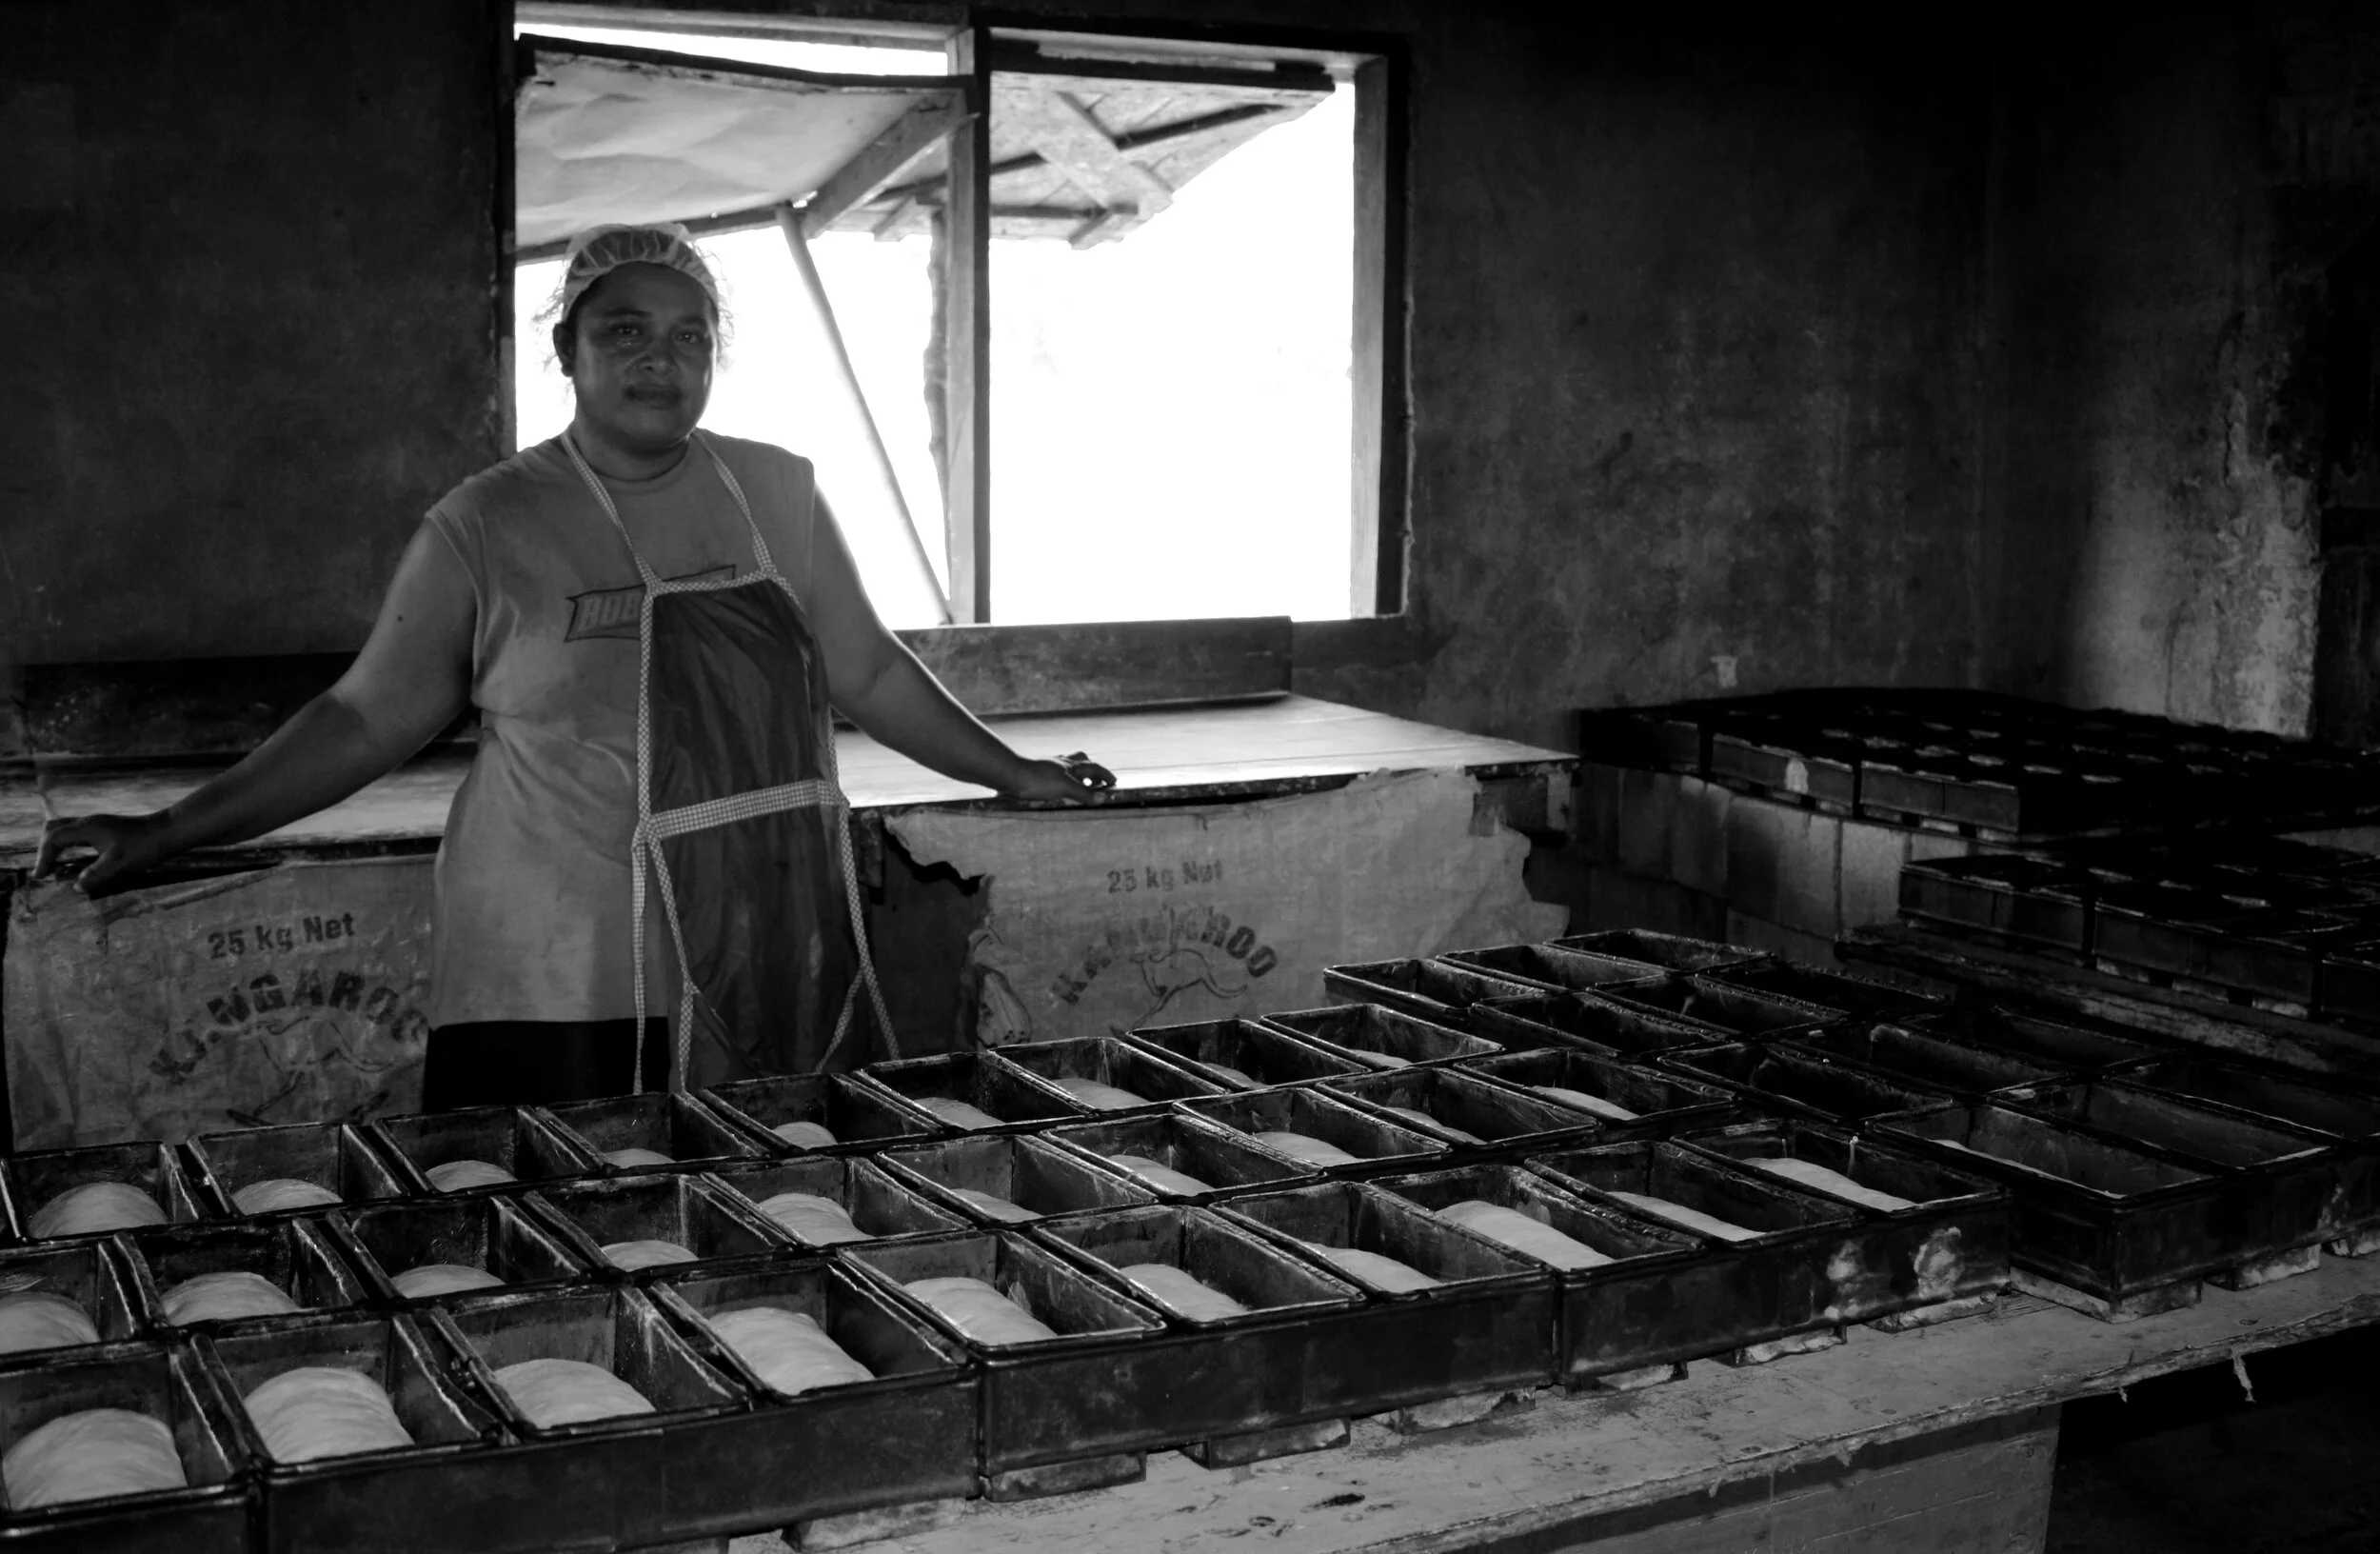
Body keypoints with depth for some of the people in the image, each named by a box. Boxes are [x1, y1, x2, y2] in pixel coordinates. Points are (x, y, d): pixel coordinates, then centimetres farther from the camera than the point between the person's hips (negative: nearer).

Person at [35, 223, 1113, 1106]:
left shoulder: (777, 495, 9)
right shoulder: (485, 528, 0)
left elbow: (866, 673, 18)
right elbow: (367, 719, 3)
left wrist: (1014, 775, 19)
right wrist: (165, 832, -1)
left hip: (783, 980, 3)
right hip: (568, 1000, -3)